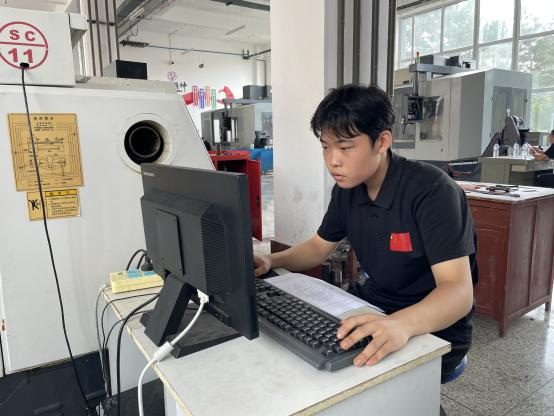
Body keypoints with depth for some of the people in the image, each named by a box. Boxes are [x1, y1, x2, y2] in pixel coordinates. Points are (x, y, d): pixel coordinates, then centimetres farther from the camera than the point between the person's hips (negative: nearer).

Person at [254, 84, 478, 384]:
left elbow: (459, 292, -30)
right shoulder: (347, 189, -1)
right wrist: (271, 262, -7)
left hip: (433, 329, -6)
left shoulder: (432, 191, -23)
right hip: (372, 306, 7)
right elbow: (319, 247, 12)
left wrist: (401, 324, -50)